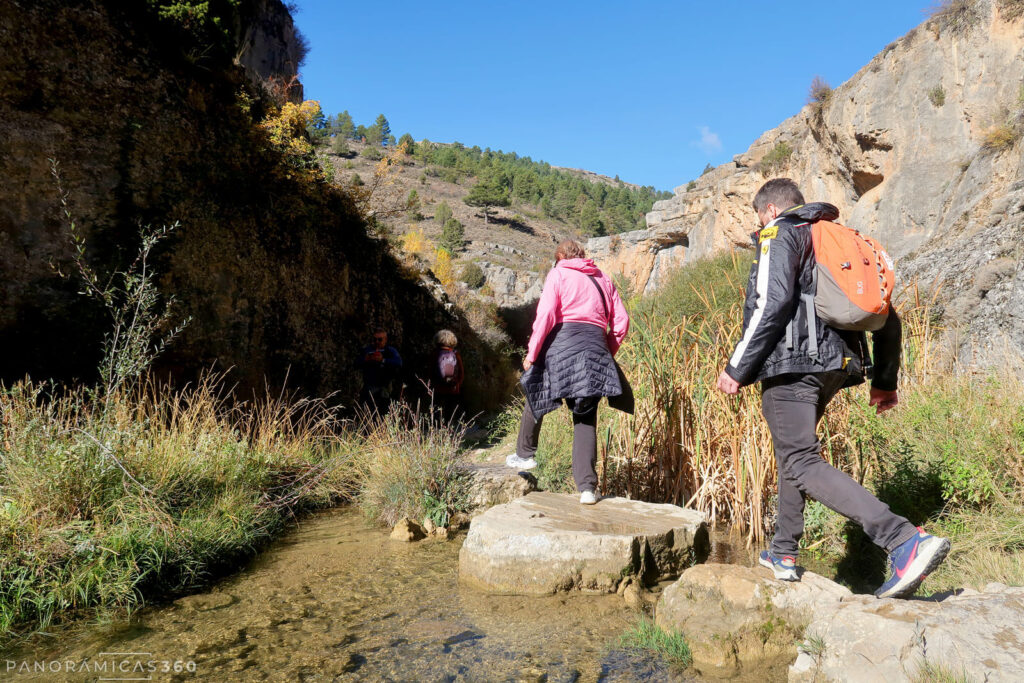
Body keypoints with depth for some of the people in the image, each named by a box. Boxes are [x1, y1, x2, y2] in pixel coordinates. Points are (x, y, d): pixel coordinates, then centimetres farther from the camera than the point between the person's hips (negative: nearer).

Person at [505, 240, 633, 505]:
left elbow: (546, 314, -6)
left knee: (536, 393, 20)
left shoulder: (558, 274, 8)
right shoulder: (603, 280, 22)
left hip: (563, 342, -4)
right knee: (586, 418, 5)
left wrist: (532, 353, -4)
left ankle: (525, 455, 31)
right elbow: (621, 320, 14)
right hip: (596, 346, 4)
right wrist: (608, 352, 21)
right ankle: (587, 487, -2)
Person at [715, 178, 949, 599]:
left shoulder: (779, 234, 0)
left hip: (792, 364, -9)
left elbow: (772, 304, -18)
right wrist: (885, 381, 24)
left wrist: (738, 369, -15)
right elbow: (888, 319, 19)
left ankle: (906, 542, -24)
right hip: (836, 364, 9)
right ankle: (784, 553, 25)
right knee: (791, 450, 20)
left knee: (802, 463, -11)